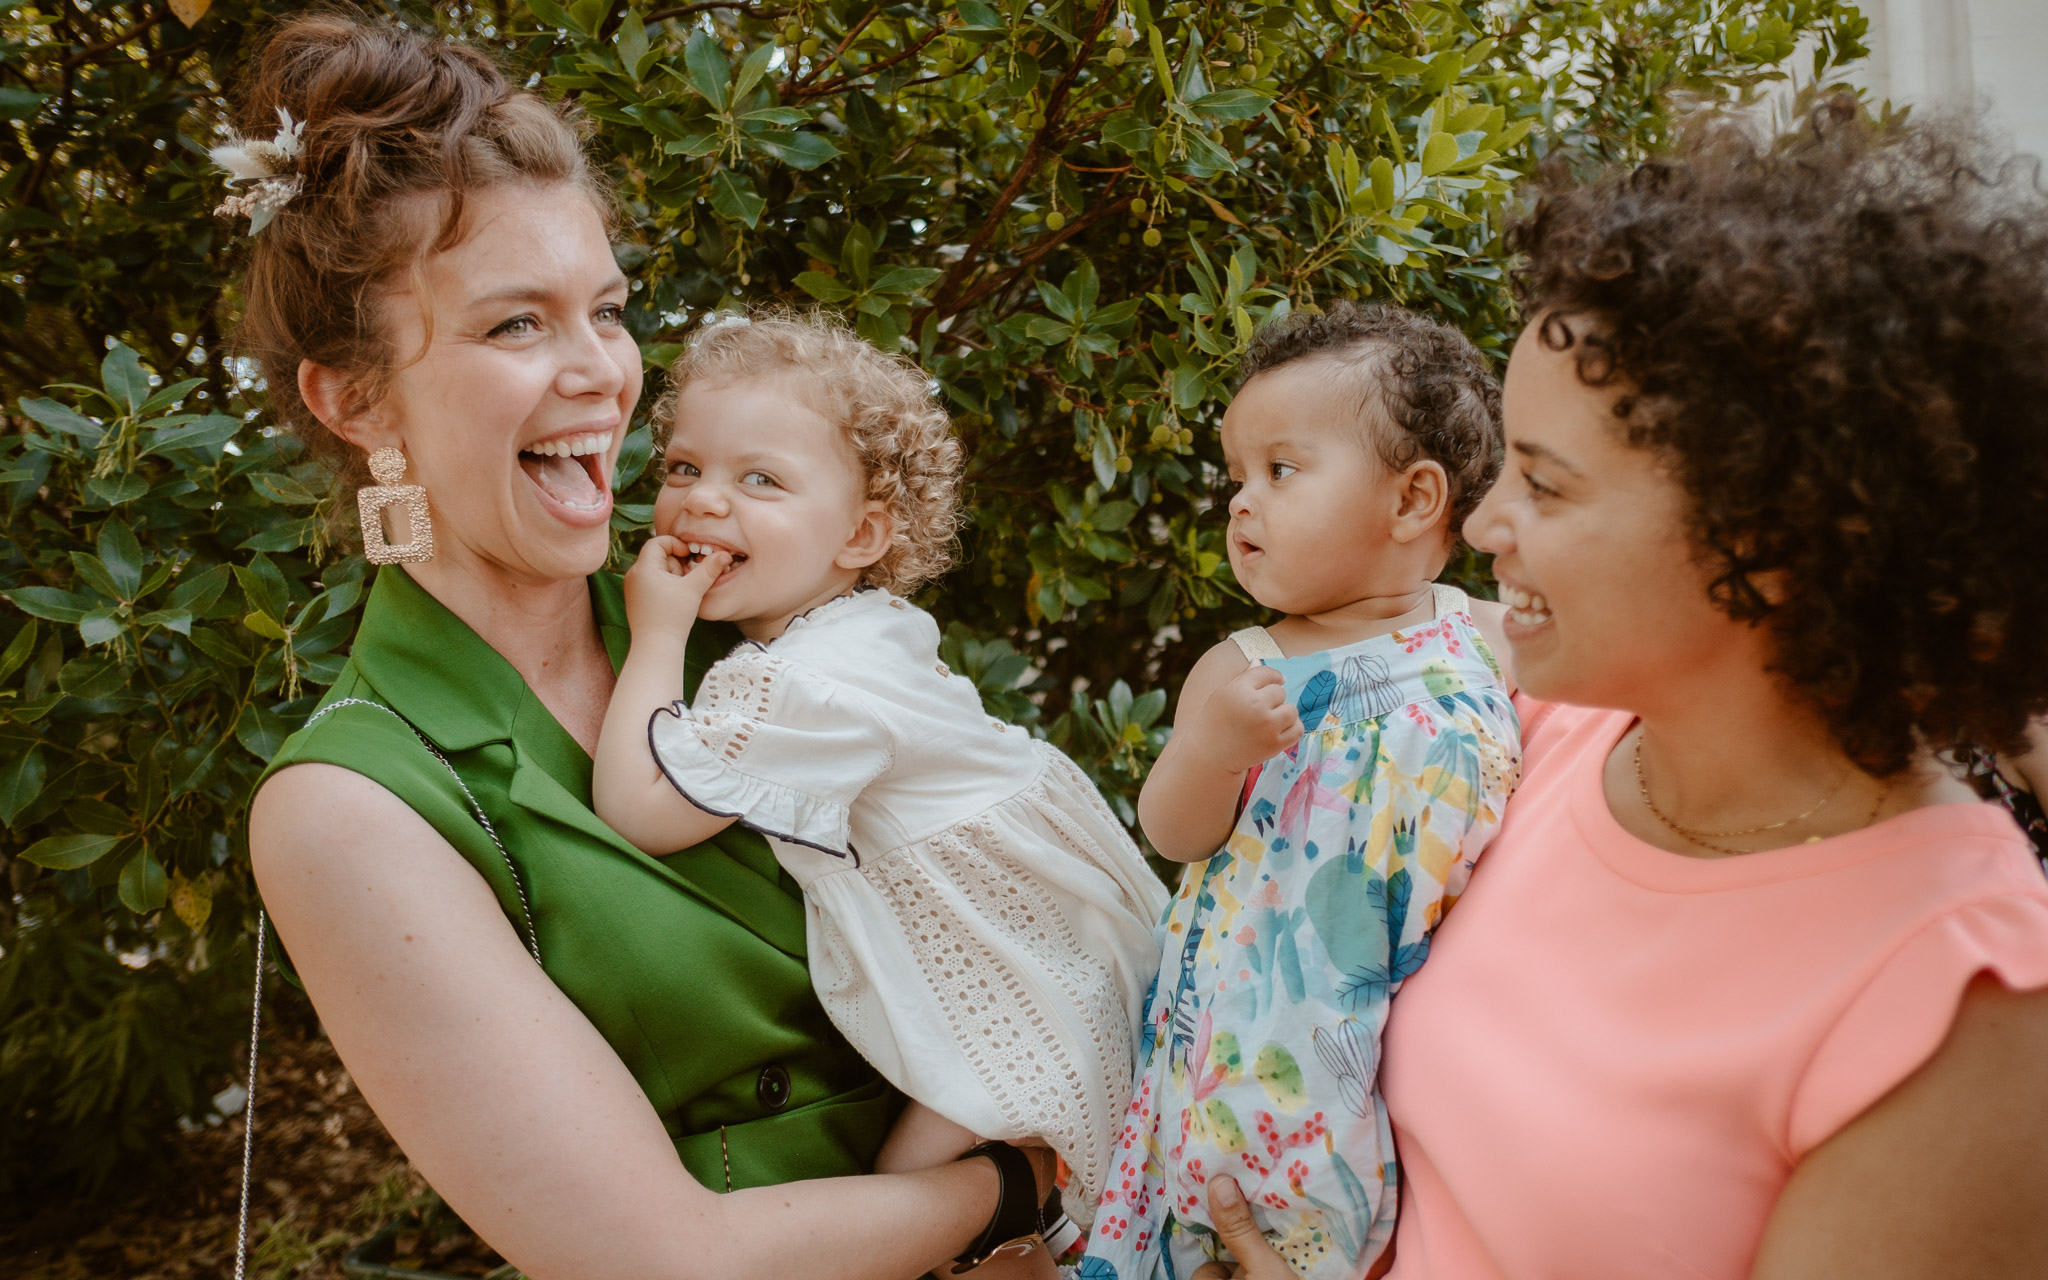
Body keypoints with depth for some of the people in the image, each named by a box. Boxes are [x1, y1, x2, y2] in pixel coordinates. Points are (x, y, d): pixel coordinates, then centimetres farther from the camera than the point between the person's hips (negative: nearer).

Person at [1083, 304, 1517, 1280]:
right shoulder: (1244, 672, -6)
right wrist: (1210, 744, -29)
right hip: (1267, 1010, -1)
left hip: (1423, 1016, 1)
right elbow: (1175, 834, -11)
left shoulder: (1494, 645, -3)